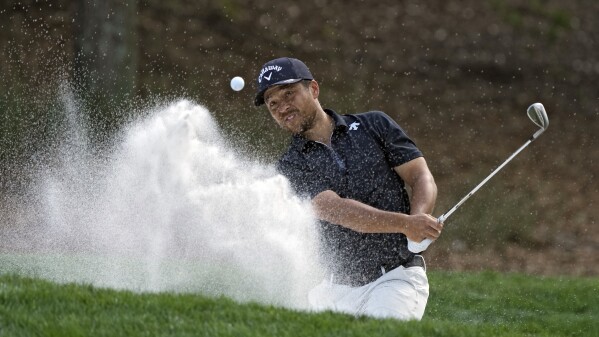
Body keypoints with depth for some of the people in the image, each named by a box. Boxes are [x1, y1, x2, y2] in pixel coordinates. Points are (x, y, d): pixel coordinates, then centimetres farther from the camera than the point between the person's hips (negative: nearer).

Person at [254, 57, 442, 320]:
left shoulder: (374, 126, 8)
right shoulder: (291, 167, 3)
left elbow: (422, 178, 3)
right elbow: (337, 210, -13)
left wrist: (419, 218, -21)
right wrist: (405, 224, -27)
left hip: (397, 278, -3)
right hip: (338, 288, 3)